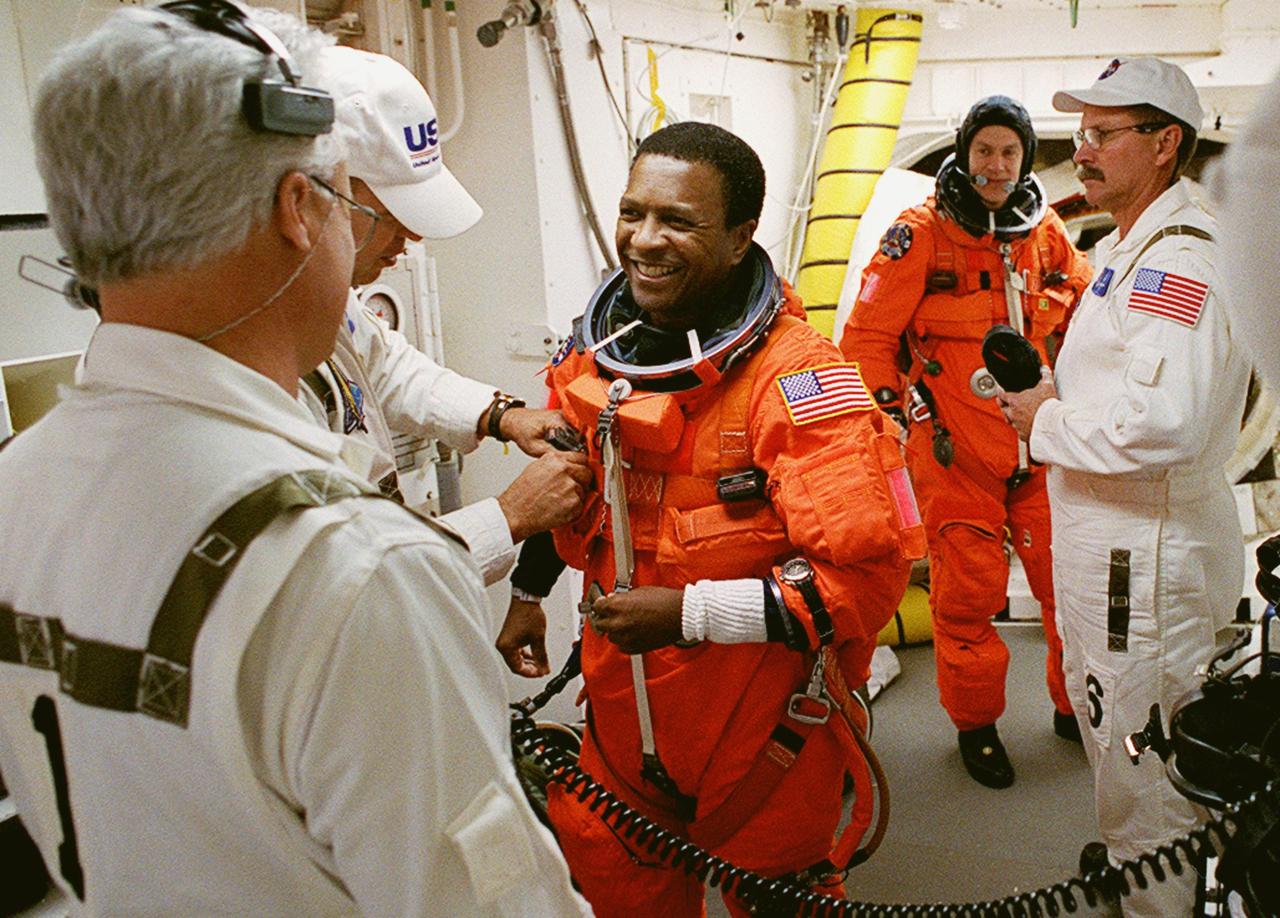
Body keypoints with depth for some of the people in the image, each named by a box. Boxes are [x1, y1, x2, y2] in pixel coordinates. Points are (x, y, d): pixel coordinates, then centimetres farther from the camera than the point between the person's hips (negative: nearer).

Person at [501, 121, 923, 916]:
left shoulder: (799, 381, -22)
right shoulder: (592, 355, -1)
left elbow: (870, 571, -26)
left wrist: (689, 613, -25)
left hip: (763, 726, -5)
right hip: (624, 711, 6)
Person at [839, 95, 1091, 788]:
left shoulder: (1045, 231, 8)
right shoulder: (923, 231, -6)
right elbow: (867, 338, -6)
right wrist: (909, 412, -9)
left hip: (1040, 447, 4)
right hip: (955, 451, -4)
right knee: (968, 594, 2)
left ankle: (1075, 706, 31)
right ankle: (975, 722, 24)